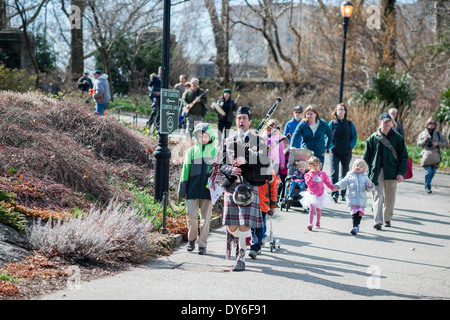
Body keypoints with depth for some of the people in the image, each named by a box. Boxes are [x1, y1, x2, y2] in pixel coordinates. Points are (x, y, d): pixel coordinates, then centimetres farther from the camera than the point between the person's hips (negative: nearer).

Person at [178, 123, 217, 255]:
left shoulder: (215, 152, 7)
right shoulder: (191, 151, 8)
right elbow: (185, 170, 11)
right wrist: (182, 188, 8)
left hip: (208, 189, 0)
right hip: (193, 189, 0)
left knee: (205, 217, 2)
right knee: (191, 215, -6)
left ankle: (202, 245, 10)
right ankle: (191, 239, 17)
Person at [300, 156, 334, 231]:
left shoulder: (322, 174, 5)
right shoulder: (308, 174, -2)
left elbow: (327, 182, 8)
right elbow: (308, 183, -18)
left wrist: (332, 187, -7)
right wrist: (312, 174, -20)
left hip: (320, 195, 3)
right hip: (312, 194, -3)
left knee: (318, 209, 10)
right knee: (312, 209, -15)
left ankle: (318, 222, 30)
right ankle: (310, 224, -22)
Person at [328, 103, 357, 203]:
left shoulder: (349, 124, 7)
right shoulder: (332, 123, 3)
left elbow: (354, 137, 8)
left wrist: (350, 146, -5)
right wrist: (331, 146, -7)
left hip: (346, 153, 2)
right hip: (335, 152, -2)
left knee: (345, 174, 9)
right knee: (334, 173, -14)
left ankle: (343, 194, 19)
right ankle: (334, 194, -18)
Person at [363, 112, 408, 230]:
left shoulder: (398, 138, 4)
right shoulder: (373, 138, 4)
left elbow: (404, 156, 6)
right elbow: (366, 157, 8)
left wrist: (401, 172, -4)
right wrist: (366, 173, 1)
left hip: (392, 171, 1)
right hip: (377, 171, -1)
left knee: (390, 197, 8)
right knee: (377, 196, -9)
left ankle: (387, 219, 25)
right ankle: (377, 221, -13)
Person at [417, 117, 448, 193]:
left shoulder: (438, 134, 10)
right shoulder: (423, 133, 10)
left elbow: (445, 143, 8)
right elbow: (418, 143, 11)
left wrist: (438, 144, -10)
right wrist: (424, 140, -9)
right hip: (426, 155, -2)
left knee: (433, 172, 1)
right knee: (428, 171, -14)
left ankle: (427, 185, 22)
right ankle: (427, 187, -1)